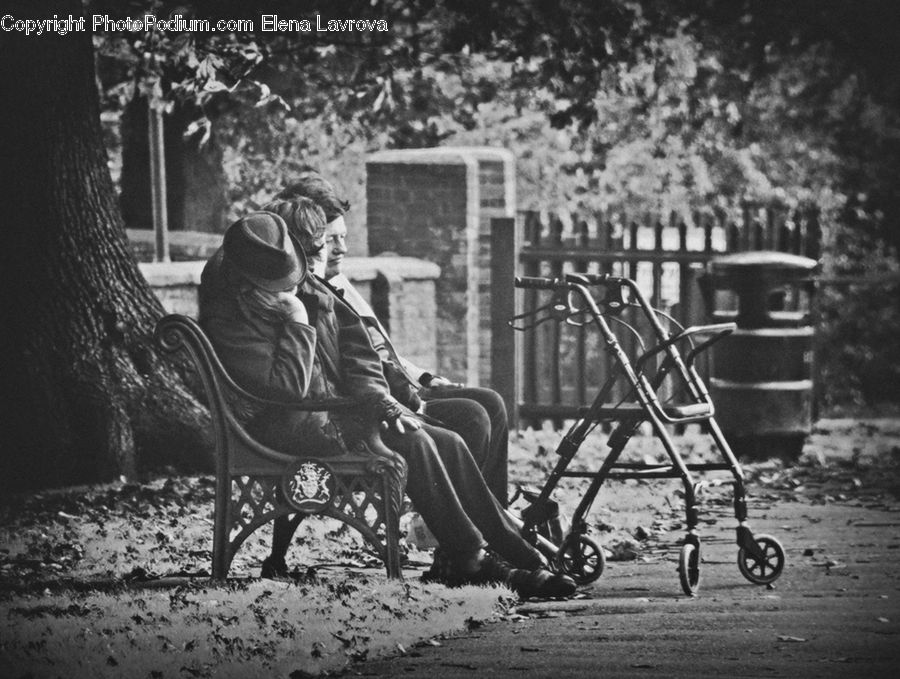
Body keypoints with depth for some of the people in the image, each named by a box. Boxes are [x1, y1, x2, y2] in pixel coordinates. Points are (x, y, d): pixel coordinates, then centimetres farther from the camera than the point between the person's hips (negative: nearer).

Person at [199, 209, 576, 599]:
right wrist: (298, 322, -19)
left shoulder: (311, 291, 8)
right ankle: (470, 561, -19)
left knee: (449, 445, -8)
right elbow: (286, 387, -24)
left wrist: (380, 402, -4)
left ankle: (518, 555, -9)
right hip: (304, 431, -8)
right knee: (413, 444, -25)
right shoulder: (232, 314, -15)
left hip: (342, 408, 8)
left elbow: (357, 354, 12)